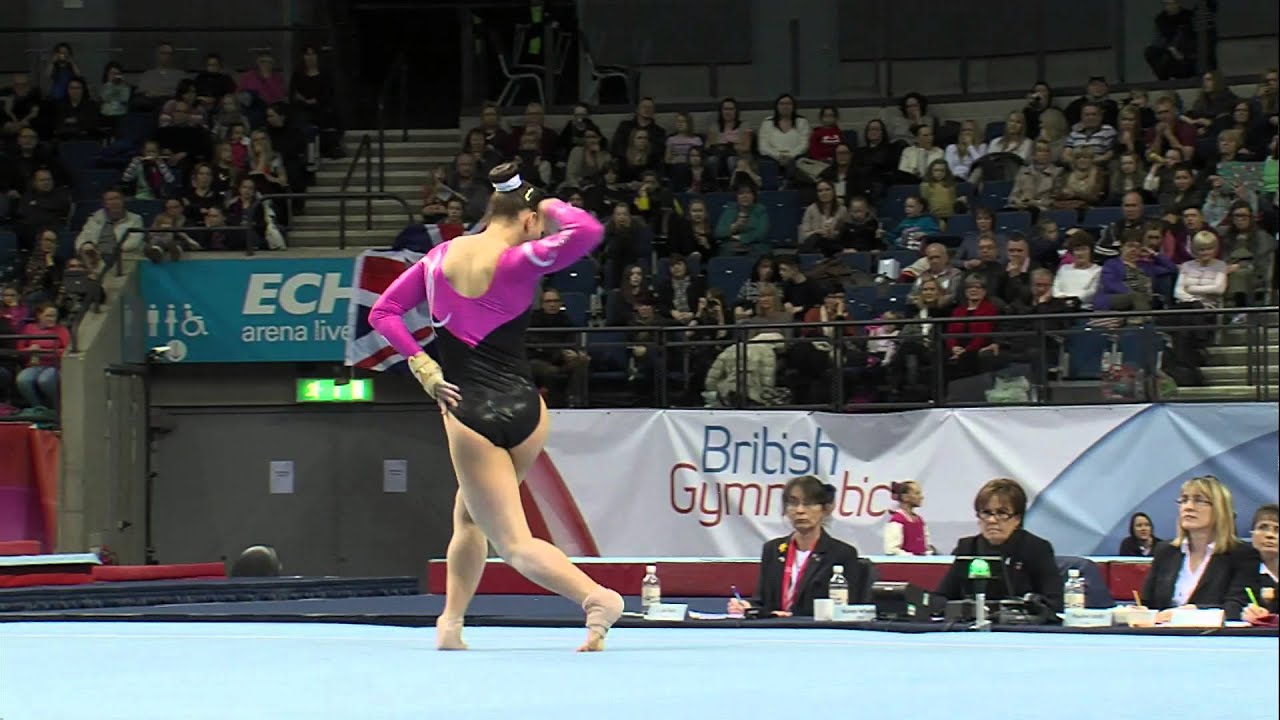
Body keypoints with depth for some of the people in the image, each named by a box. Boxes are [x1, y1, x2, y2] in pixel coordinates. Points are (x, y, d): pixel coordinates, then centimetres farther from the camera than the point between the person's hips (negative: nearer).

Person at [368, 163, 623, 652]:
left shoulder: (440, 258, 3)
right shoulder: (520, 261, -8)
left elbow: (382, 313, 7)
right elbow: (588, 232, -19)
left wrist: (422, 366, 4)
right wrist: (554, 208, 2)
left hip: (469, 414, -1)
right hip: (523, 409, 1)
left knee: (515, 543, -1)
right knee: (470, 515, 26)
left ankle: (594, 595, -25)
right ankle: (451, 621, 24)